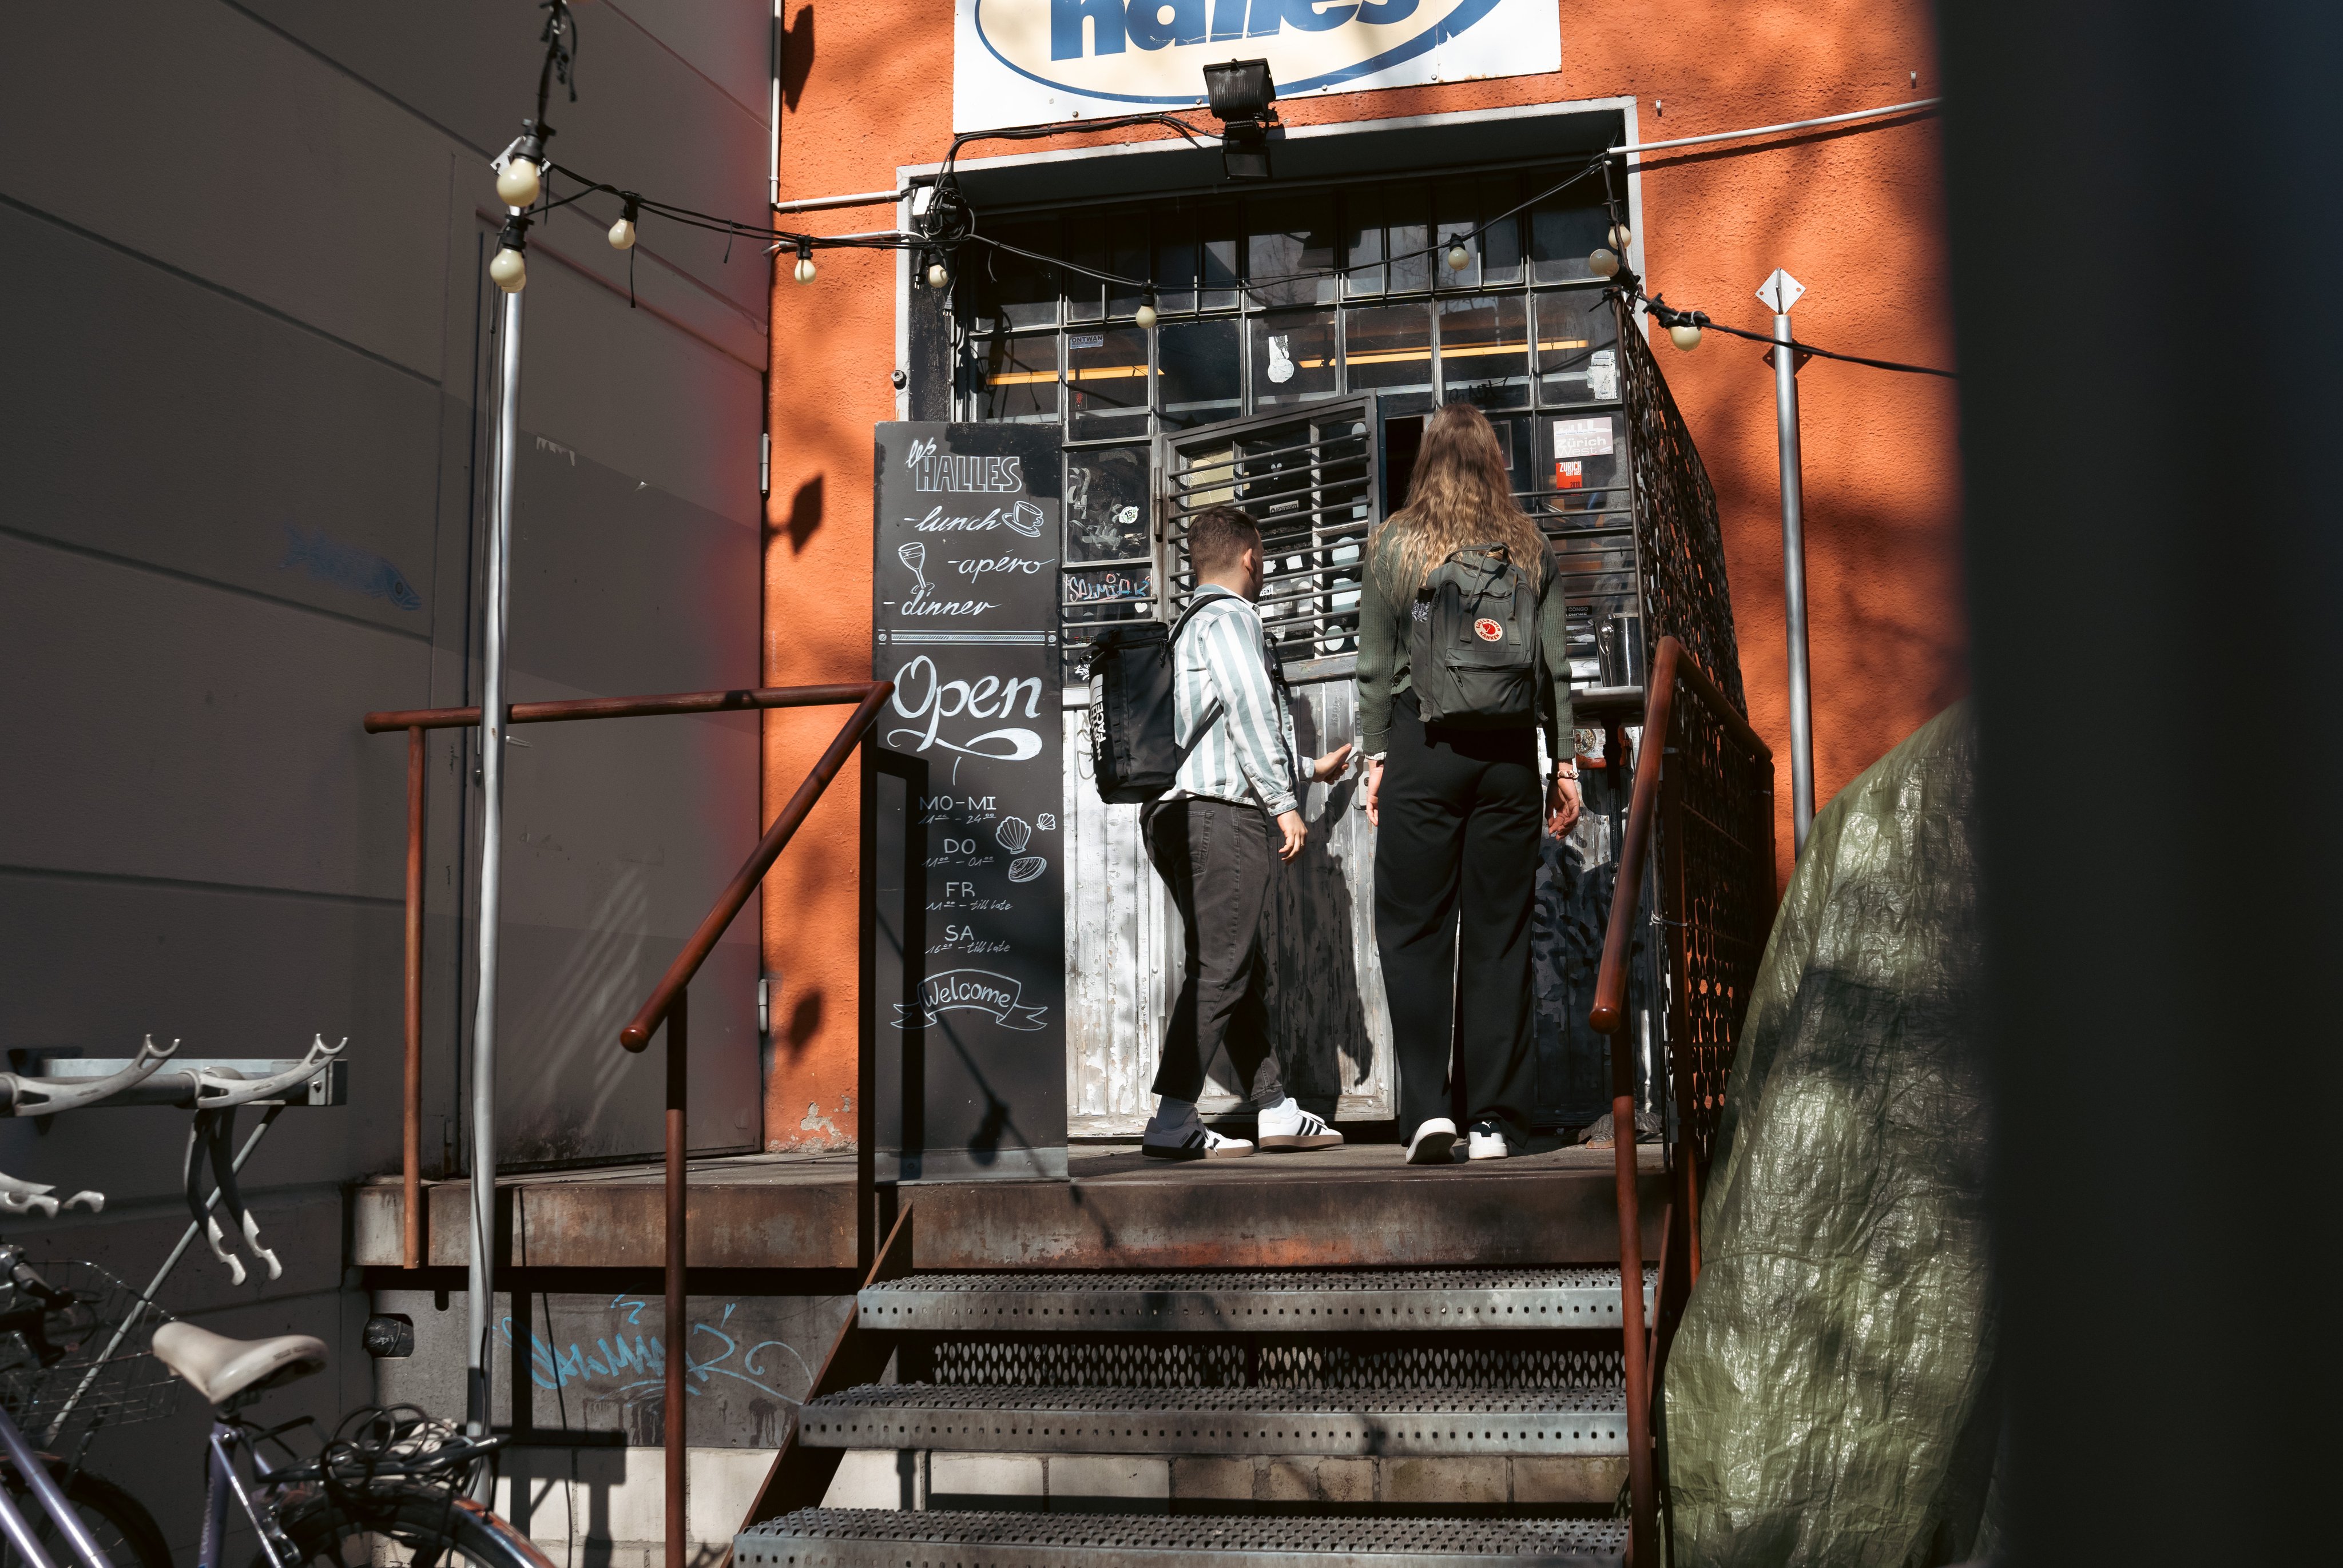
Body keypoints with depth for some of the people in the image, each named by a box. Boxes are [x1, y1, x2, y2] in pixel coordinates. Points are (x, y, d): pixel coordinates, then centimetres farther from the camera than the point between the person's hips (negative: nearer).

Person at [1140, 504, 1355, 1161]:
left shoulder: (1189, 629, 27)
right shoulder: (1231, 616, -2)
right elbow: (1249, 711, -14)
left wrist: (1310, 768, 45)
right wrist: (1285, 802, -14)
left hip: (1185, 813, 10)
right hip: (1226, 814, -10)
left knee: (1245, 968, 13)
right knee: (1220, 967, -12)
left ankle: (1275, 1108, 18)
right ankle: (1172, 1120, -15)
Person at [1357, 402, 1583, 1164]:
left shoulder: (1393, 544, 2)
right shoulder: (1531, 548, 6)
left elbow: (1376, 667, 1)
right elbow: (1555, 667, 6)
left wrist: (1376, 758, 7)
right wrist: (1564, 763, 10)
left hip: (1421, 747, -2)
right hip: (1508, 752, 2)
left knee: (1414, 930, 4)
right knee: (1500, 934, 6)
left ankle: (1427, 1109, -4)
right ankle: (1495, 1118, 8)